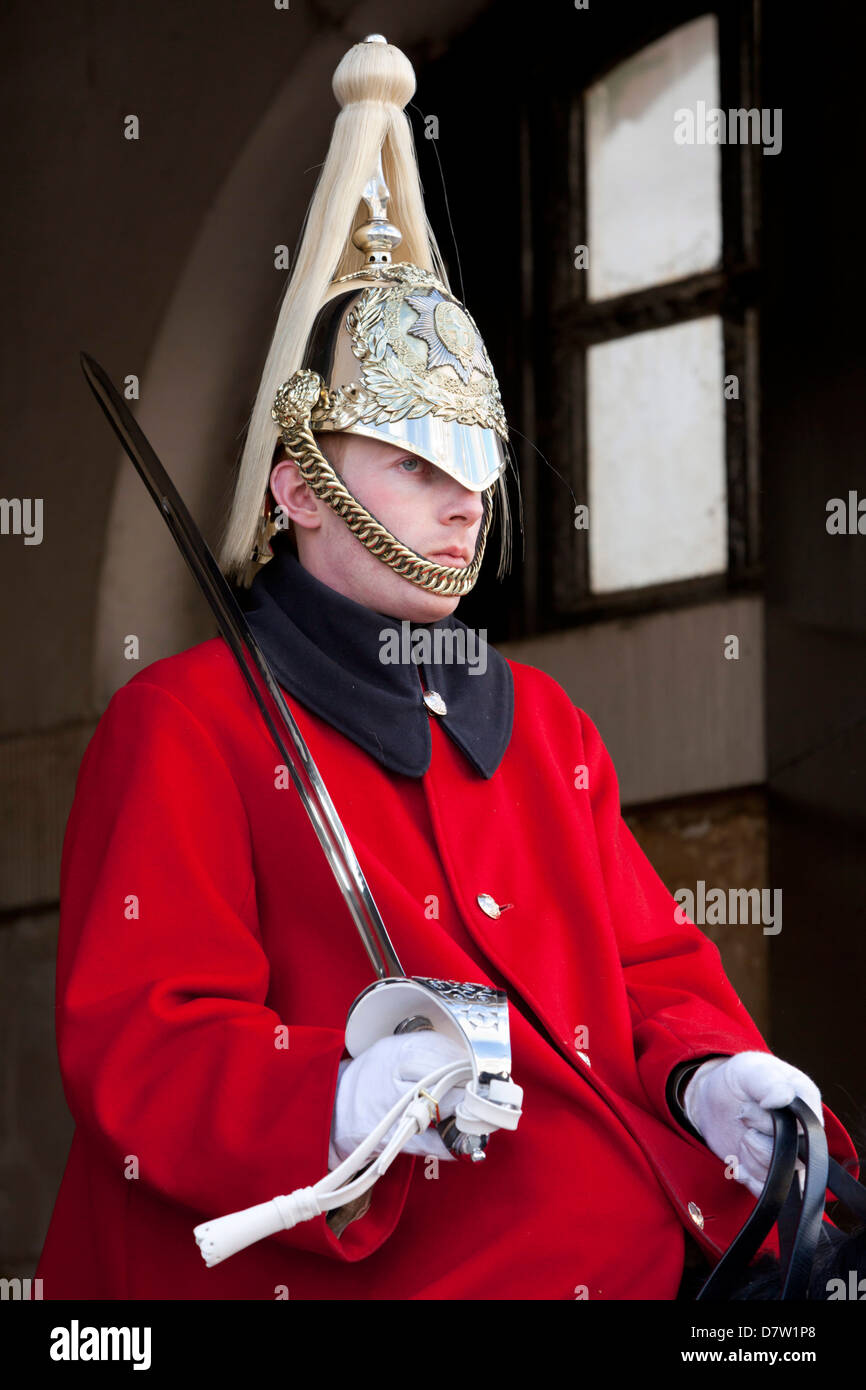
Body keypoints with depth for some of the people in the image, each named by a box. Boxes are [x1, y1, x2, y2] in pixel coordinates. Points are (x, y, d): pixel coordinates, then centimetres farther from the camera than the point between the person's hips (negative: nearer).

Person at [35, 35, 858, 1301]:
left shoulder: (536, 718, 24)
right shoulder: (185, 724, 2)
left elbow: (650, 961, 23)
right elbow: (135, 1044, -7)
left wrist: (713, 1072, -1)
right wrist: (344, 1105, -27)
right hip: (359, 1261, -6)